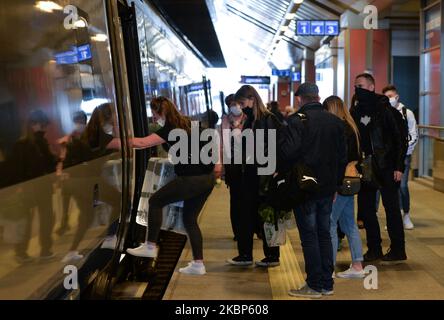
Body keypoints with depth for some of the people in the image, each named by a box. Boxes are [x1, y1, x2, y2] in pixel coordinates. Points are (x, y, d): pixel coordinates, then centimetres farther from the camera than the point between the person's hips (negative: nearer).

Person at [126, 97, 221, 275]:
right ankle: (198, 264, 16)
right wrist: (216, 162, 22)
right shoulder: (188, 124, 16)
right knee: (190, 219, 15)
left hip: (192, 179, -9)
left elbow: (142, 143, -18)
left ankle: (150, 246, 9)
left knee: (155, 201, 3)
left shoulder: (170, 129, -11)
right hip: (208, 178, 9)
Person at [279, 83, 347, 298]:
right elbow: (343, 155, 12)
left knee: (309, 236, 2)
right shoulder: (335, 121, 9)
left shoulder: (297, 120, -12)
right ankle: (327, 284, 21)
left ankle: (315, 285, 8)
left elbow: (288, 151, -23)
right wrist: (336, 182, 17)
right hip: (327, 187, 6)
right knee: (324, 234, 14)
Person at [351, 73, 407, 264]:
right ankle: (374, 249, 19)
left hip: (386, 168, -5)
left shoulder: (384, 110, -6)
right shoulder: (355, 112, 9)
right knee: (365, 208, 7)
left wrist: (399, 167, -13)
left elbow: (398, 139, -8)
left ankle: (397, 251, 10)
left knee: (391, 208, 1)